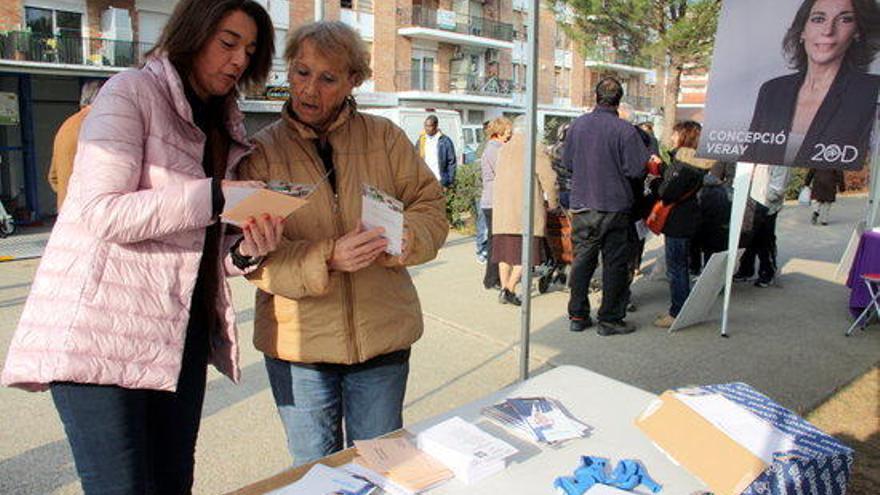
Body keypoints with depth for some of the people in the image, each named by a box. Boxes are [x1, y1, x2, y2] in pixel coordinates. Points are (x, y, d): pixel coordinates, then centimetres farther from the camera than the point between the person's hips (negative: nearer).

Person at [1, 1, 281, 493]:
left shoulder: (224, 127, 16)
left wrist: (248, 251, -8)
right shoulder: (132, 92, -5)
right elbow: (101, 212, -17)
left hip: (181, 332, 7)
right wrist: (216, 195, -22)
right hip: (103, 328, -6)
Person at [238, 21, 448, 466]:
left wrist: (396, 235, -21)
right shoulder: (261, 151, -2)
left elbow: (431, 207, 1)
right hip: (298, 344, 0)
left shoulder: (385, 137, 2)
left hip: (382, 339, 1)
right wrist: (328, 258, -26)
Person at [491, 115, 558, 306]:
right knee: (524, 253, 1)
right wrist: (552, 203, 8)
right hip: (526, 209, -5)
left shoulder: (503, 150, 10)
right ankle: (510, 289, -7)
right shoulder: (535, 150, -7)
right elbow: (549, 179, -8)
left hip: (501, 208, 5)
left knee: (505, 250, 12)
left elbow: (499, 177, 14)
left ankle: (504, 288, 13)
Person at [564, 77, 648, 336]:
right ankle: (609, 319, 12)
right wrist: (617, 169, 7)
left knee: (582, 260, 13)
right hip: (615, 206, -4)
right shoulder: (625, 130, -13)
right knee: (615, 263, 7)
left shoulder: (577, 125, -1)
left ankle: (577, 315, 19)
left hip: (581, 206, 4)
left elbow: (567, 162, 9)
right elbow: (638, 170, -12)